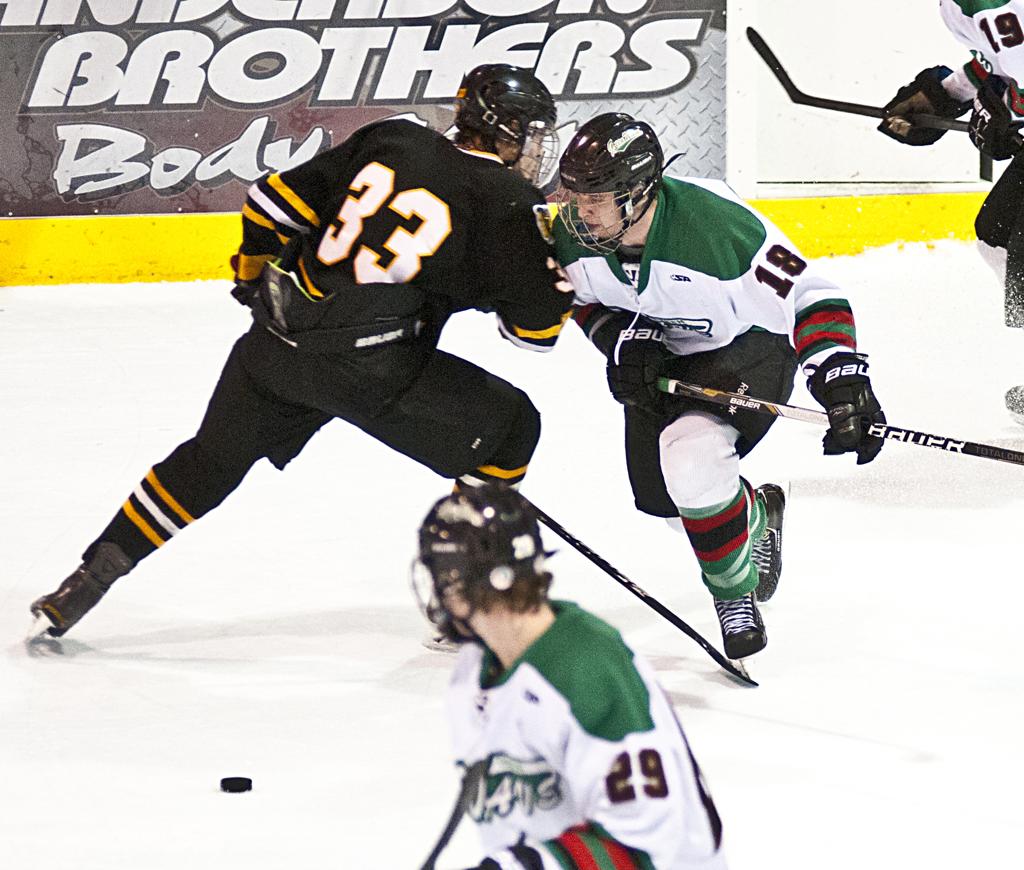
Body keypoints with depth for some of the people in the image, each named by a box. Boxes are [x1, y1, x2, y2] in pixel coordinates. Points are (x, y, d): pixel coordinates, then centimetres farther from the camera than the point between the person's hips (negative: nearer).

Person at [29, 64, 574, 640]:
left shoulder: (392, 141, 10)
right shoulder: (509, 205, -4)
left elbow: (277, 201, 12)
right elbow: (537, 326, -2)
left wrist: (257, 269, 29)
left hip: (279, 335, 6)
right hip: (372, 370, -5)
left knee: (212, 460, 24)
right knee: (509, 429, 12)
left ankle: (83, 586, 28)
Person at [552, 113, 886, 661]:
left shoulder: (718, 226, -38)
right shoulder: (574, 233, -21)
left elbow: (807, 297, -31)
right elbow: (588, 297, 2)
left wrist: (842, 381, -38)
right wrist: (624, 342, -17)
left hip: (748, 347, -7)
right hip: (660, 354, 7)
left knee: (690, 460, -30)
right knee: (656, 495, 8)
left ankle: (737, 595, -6)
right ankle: (755, 516, 42)